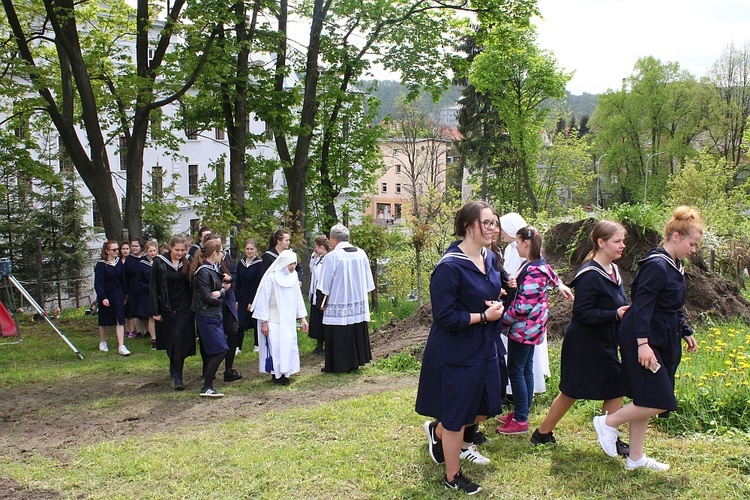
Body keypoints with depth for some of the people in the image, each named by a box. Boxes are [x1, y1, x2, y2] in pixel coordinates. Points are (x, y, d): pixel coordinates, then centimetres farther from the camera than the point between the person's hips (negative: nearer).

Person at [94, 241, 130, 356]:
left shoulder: (119, 262, 3)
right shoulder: (101, 265, -11)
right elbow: (98, 283, -15)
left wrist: (124, 295, 12)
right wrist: (103, 298, -25)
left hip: (118, 295, 3)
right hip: (105, 296, -3)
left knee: (120, 321, -4)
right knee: (104, 321, 12)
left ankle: (121, 346, -6)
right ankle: (102, 342, 33)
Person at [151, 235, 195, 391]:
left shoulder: (188, 263, 0)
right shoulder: (159, 262, -3)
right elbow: (153, 287, -2)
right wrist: (155, 311, -5)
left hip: (185, 308, -1)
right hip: (167, 308, 1)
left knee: (180, 339, -10)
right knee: (170, 341, 9)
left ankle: (177, 375, -5)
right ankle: (174, 369, 31)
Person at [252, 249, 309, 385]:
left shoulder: (293, 275, 1)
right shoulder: (271, 277, -15)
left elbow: (298, 297, 9)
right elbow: (263, 299, -11)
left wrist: (303, 317, 7)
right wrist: (263, 322, -10)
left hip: (288, 319, 5)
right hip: (273, 319, -5)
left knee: (289, 345, 3)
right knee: (275, 345, -7)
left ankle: (285, 372, 14)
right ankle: (276, 373, 6)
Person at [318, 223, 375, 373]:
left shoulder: (332, 256, -15)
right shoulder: (361, 254, 1)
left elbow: (326, 284, -8)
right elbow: (368, 281, 8)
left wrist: (324, 302, 4)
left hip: (337, 305, -5)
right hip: (358, 303, 5)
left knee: (337, 336, 3)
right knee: (356, 332, 14)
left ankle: (336, 365, 8)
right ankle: (354, 362, 21)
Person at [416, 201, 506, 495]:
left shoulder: (489, 258, 3)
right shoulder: (450, 267, -22)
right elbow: (444, 316, -22)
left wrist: (496, 304, -5)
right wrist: (484, 316, -19)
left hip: (484, 348, 8)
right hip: (455, 354, -8)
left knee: (484, 409, 17)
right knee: (455, 417, 7)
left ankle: (437, 430, 42)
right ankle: (452, 477, 27)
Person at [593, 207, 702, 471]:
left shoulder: (674, 266, 13)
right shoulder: (656, 265, -18)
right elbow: (641, 306, -24)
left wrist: (685, 332, 28)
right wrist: (643, 343, -28)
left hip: (662, 341, 10)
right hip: (644, 341, -10)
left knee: (644, 401, 13)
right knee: (659, 401, -10)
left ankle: (636, 458, 21)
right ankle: (608, 422, 6)